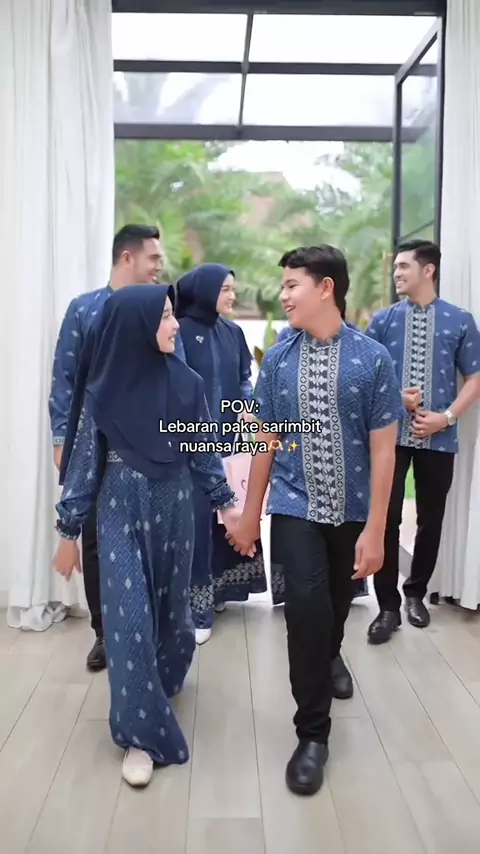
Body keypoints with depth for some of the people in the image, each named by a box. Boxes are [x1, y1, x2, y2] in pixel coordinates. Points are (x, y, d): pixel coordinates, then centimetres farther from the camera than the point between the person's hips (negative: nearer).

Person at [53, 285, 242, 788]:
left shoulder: (186, 383, -3)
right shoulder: (104, 390, -9)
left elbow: (202, 451, 5)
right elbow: (85, 460, -5)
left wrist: (225, 502, 6)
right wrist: (69, 530, -3)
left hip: (174, 510, 3)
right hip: (121, 514, -2)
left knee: (169, 605, 16)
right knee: (130, 618, -3)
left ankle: (161, 677, 47)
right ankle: (142, 732, 10)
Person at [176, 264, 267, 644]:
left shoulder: (233, 332, 10)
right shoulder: (180, 331, -8)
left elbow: (245, 377, 14)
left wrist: (249, 408, -4)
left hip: (228, 437, 6)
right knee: (197, 516, -5)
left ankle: (221, 587, 27)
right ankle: (196, 606, 2)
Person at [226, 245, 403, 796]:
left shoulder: (373, 358, -11)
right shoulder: (277, 360, -5)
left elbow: (382, 449, -9)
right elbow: (267, 440, 2)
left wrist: (374, 529, -11)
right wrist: (250, 514, 7)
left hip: (351, 509, 1)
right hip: (296, 507, 0)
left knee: (338, 599, 18)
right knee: (306, 600, -16)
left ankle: (329, 654, 56)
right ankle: (313, 732, 5)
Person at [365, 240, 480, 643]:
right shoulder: (383, 320, 1)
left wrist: (447, 417, -11)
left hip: (438, 438, 1)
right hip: (391, 435, 0)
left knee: (431, 519, 12)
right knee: (387, 518, -2)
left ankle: (416, 593, 32)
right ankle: (388, 606, 11)